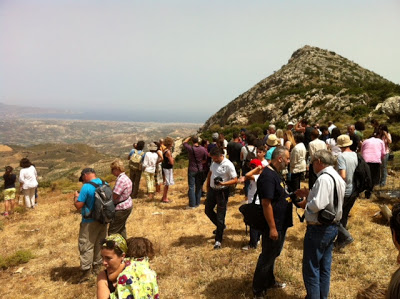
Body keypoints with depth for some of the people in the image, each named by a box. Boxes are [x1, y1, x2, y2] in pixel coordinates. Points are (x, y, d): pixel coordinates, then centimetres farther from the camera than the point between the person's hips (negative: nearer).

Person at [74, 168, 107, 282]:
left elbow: (78, 205, -19)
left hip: (90, 222, -7)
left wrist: (76, 196, 1)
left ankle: (85, 271, 10)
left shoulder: (86, 187, -20)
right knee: (100, 243, 19)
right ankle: (97, 265, 33)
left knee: (86, 246, 5)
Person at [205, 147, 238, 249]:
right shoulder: (214, 162, 3)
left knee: (220, 216, -1)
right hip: (212, 190, 8)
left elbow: (235, 180, -18)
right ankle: (220, 226, 40)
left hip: (222, 192, -8)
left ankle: (218, 240, 10)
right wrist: (207, 186, 19)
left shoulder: (228, 165, -19)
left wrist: (223, 183, -30)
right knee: (208, 210, 18)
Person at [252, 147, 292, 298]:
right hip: (273, 225, -10)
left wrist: (293, 195, 10)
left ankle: (270, 281, 42)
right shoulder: (268, 176, -24)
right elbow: (266, 203, -27)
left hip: (281, 223, 10)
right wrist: (272, 228, -25)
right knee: (267, 257, 5)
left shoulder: (275, 173, 9)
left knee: (273, 255, 24)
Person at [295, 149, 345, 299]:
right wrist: (309, 193, 8)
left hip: (318, 229, -10)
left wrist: (305, 204, -10)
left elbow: (318, 204, -29)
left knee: (311, 268, 3)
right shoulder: (337, 177, 9)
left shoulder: (324, 178, -22)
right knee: (324, 266, 20)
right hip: (332, 227, 10)